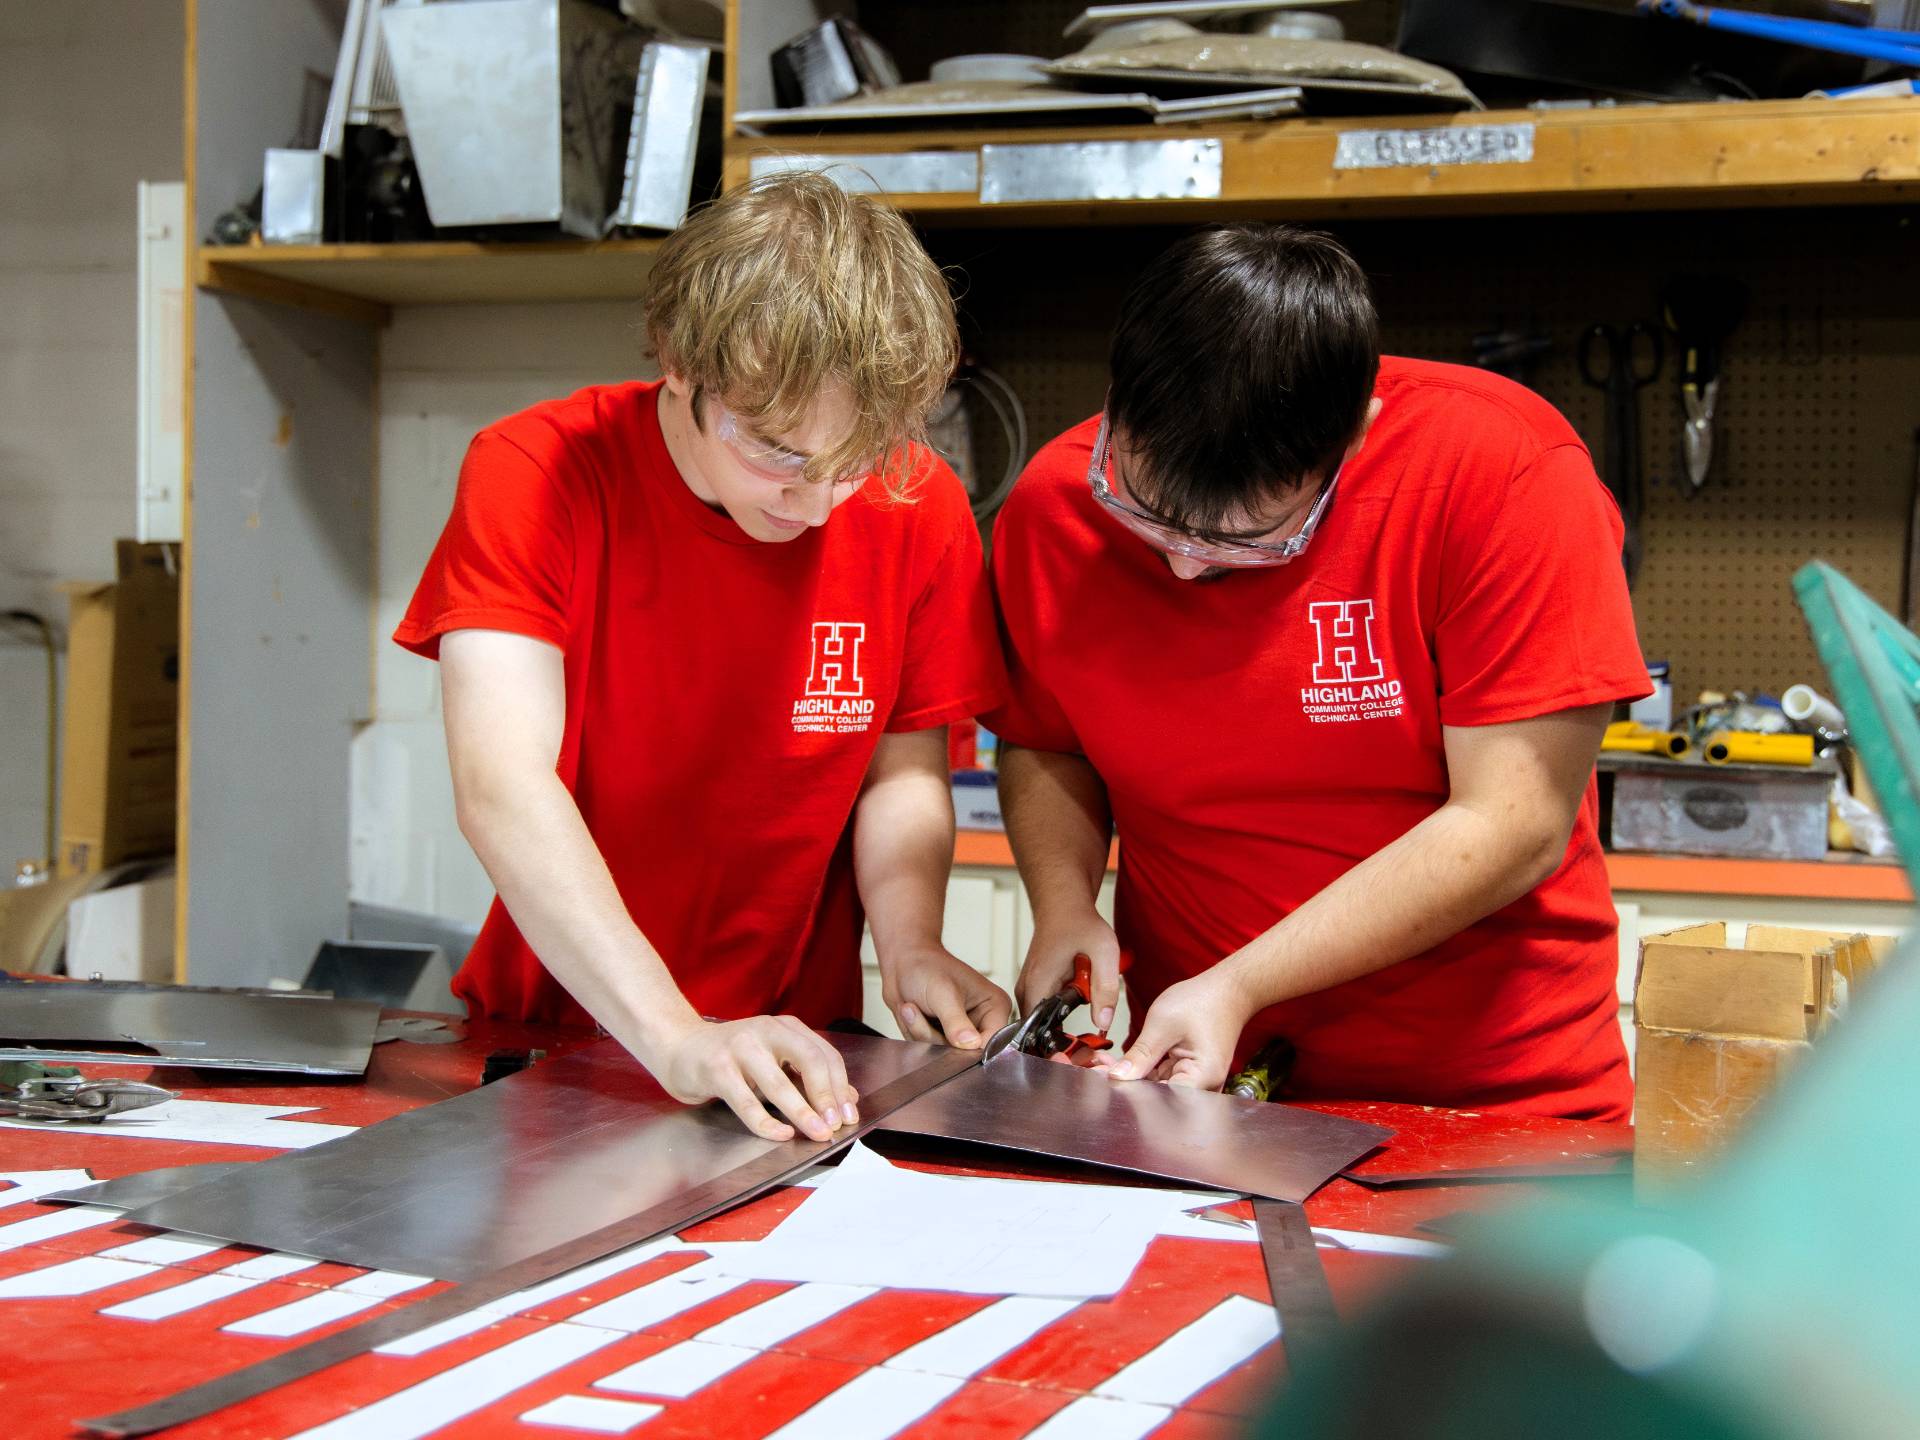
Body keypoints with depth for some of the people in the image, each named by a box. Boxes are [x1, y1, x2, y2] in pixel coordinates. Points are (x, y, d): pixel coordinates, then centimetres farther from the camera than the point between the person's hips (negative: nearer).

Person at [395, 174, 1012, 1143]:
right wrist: (677, 1039, -37)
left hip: (793, 1064, 1)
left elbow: (904, 768, 5)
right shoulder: (535, 476, -15)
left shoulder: (917, 506, -7)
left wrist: (910, 943, -15)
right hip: (547, 1037, 0)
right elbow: (502, 785, -26)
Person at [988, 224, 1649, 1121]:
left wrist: (1241, 987, -19)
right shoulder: (1053, 504, -5)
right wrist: (1063, 905, -7)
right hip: (1196, 1079, 3)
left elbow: (1512, 825, -17)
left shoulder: (1506, 471, -17)